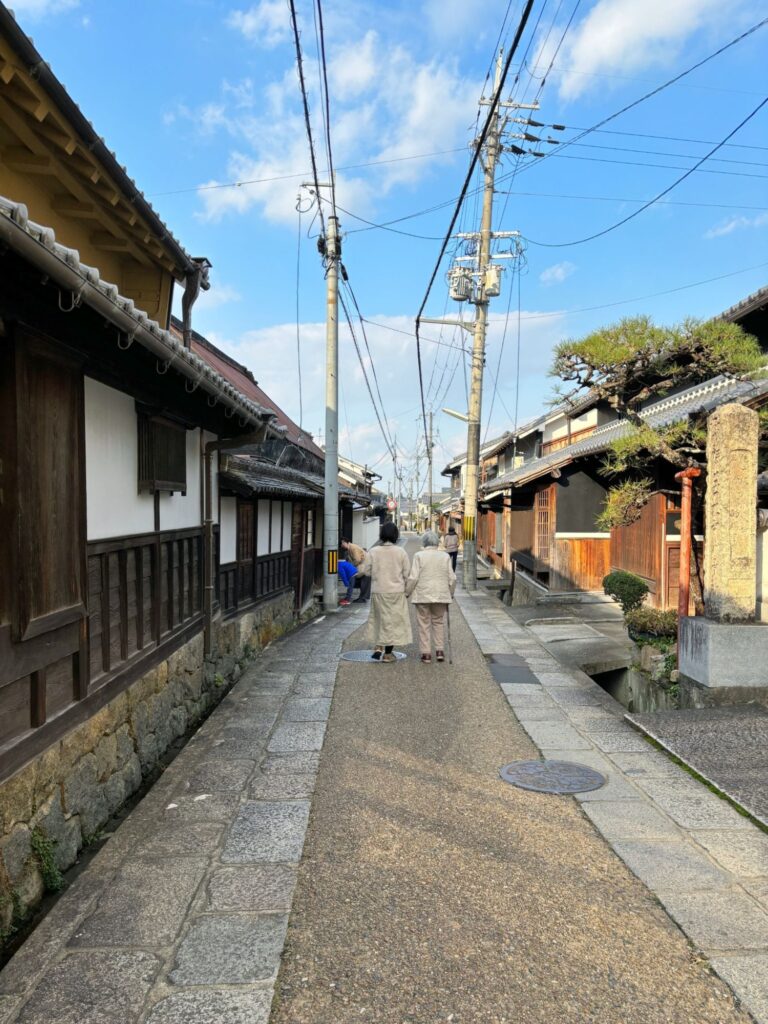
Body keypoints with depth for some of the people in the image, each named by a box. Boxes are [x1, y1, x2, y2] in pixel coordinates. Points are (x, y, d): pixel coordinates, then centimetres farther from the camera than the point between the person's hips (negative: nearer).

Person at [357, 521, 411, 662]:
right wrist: (405, 588, 11)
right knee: (394, 620, 7)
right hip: (396, 591, -1)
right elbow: (407, 573, -5)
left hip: (378, 591, 1)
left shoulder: (373, 552, -5)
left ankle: (378, 647, 7)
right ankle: (387, 653, 12)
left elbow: (365, 570, -2)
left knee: (380, 619, 17)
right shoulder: (400, 552, -7)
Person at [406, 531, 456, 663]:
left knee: (424, 624, 6)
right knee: (439, 622, 15)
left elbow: (413, 578, -9)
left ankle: (426, 653, 6)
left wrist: (407, 592, 4)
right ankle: (439, 650, 9)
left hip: (422, 595, -2)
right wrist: (451, 593, 19)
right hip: (441, 595, 2)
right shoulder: (445, 556, 3)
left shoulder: (419, 555, -5)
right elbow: (452, 578, 5)